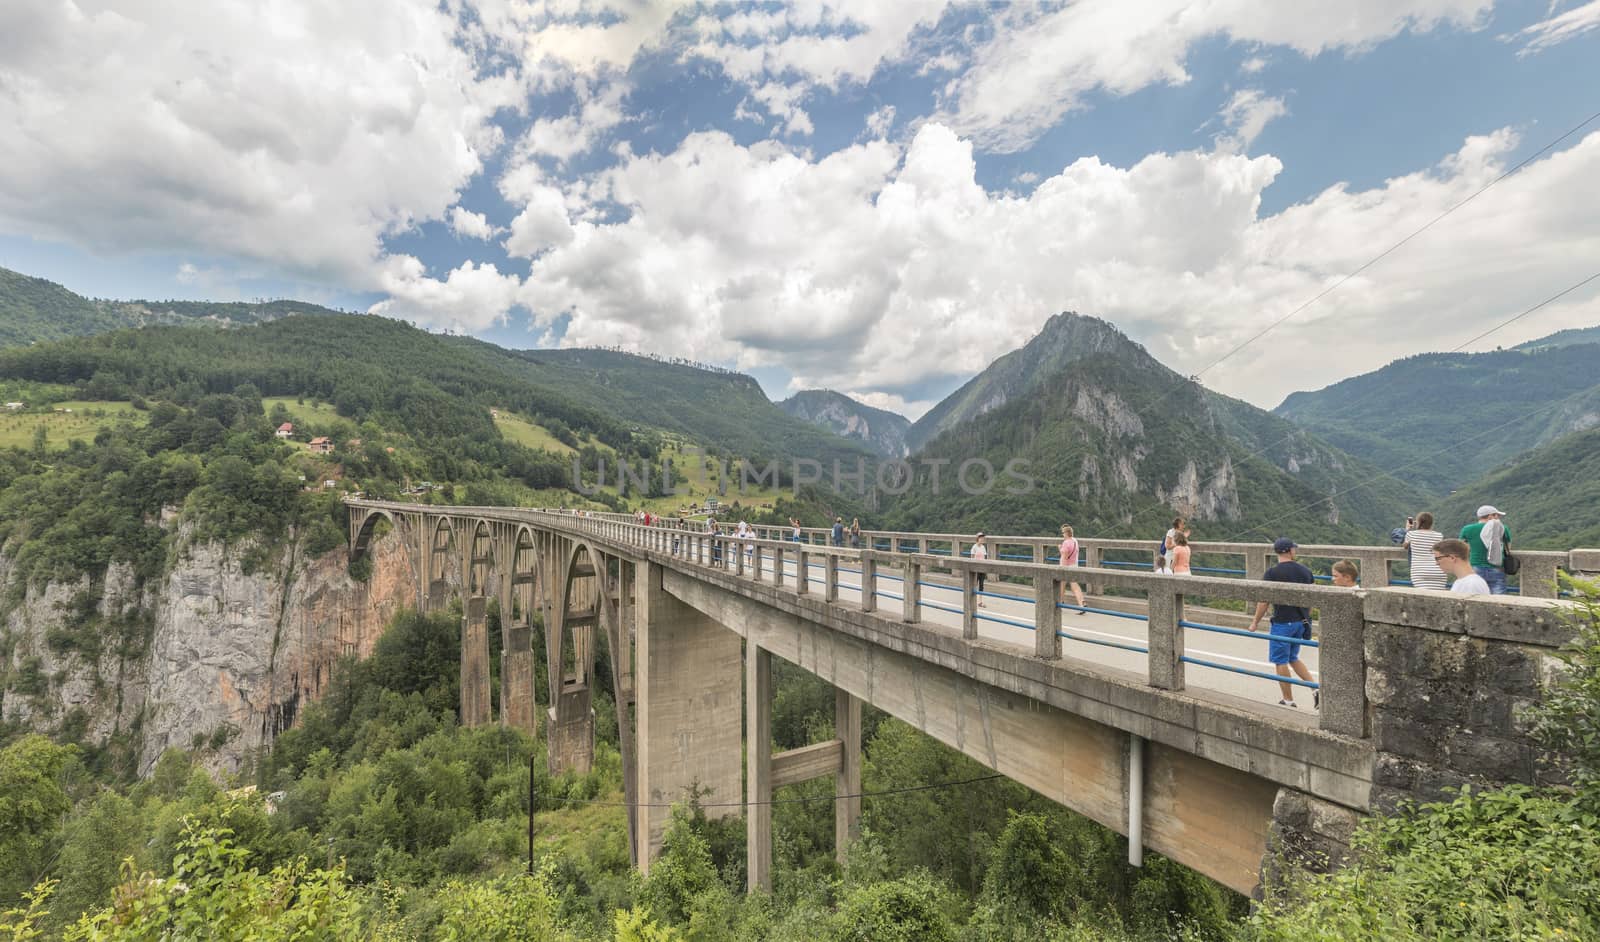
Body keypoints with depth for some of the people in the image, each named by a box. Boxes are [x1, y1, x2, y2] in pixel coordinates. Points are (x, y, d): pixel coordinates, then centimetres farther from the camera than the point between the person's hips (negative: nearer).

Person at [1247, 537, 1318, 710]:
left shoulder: (1272, 573, -14)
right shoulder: (1305, 570, 4)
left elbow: (1264, 601, -12)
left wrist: (1255, 622, -1)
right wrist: (1306, 617, 22)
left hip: (1282, 623, -6)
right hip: (1301, 622, 6)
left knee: (1280, 661, 6)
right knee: (1293, 658, 23)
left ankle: (1288, 701, 12)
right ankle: (1315, 690, 13)